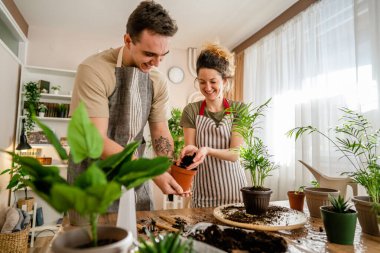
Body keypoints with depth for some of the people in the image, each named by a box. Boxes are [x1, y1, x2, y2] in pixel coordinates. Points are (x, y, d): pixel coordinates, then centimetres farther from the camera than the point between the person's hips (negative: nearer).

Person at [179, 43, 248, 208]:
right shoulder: (191, 111, -2)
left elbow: (235, 153, -11)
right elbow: (190, 148, -4)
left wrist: (207, 150, -29)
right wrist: (190, 150, -27)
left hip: (234, 188, 0)